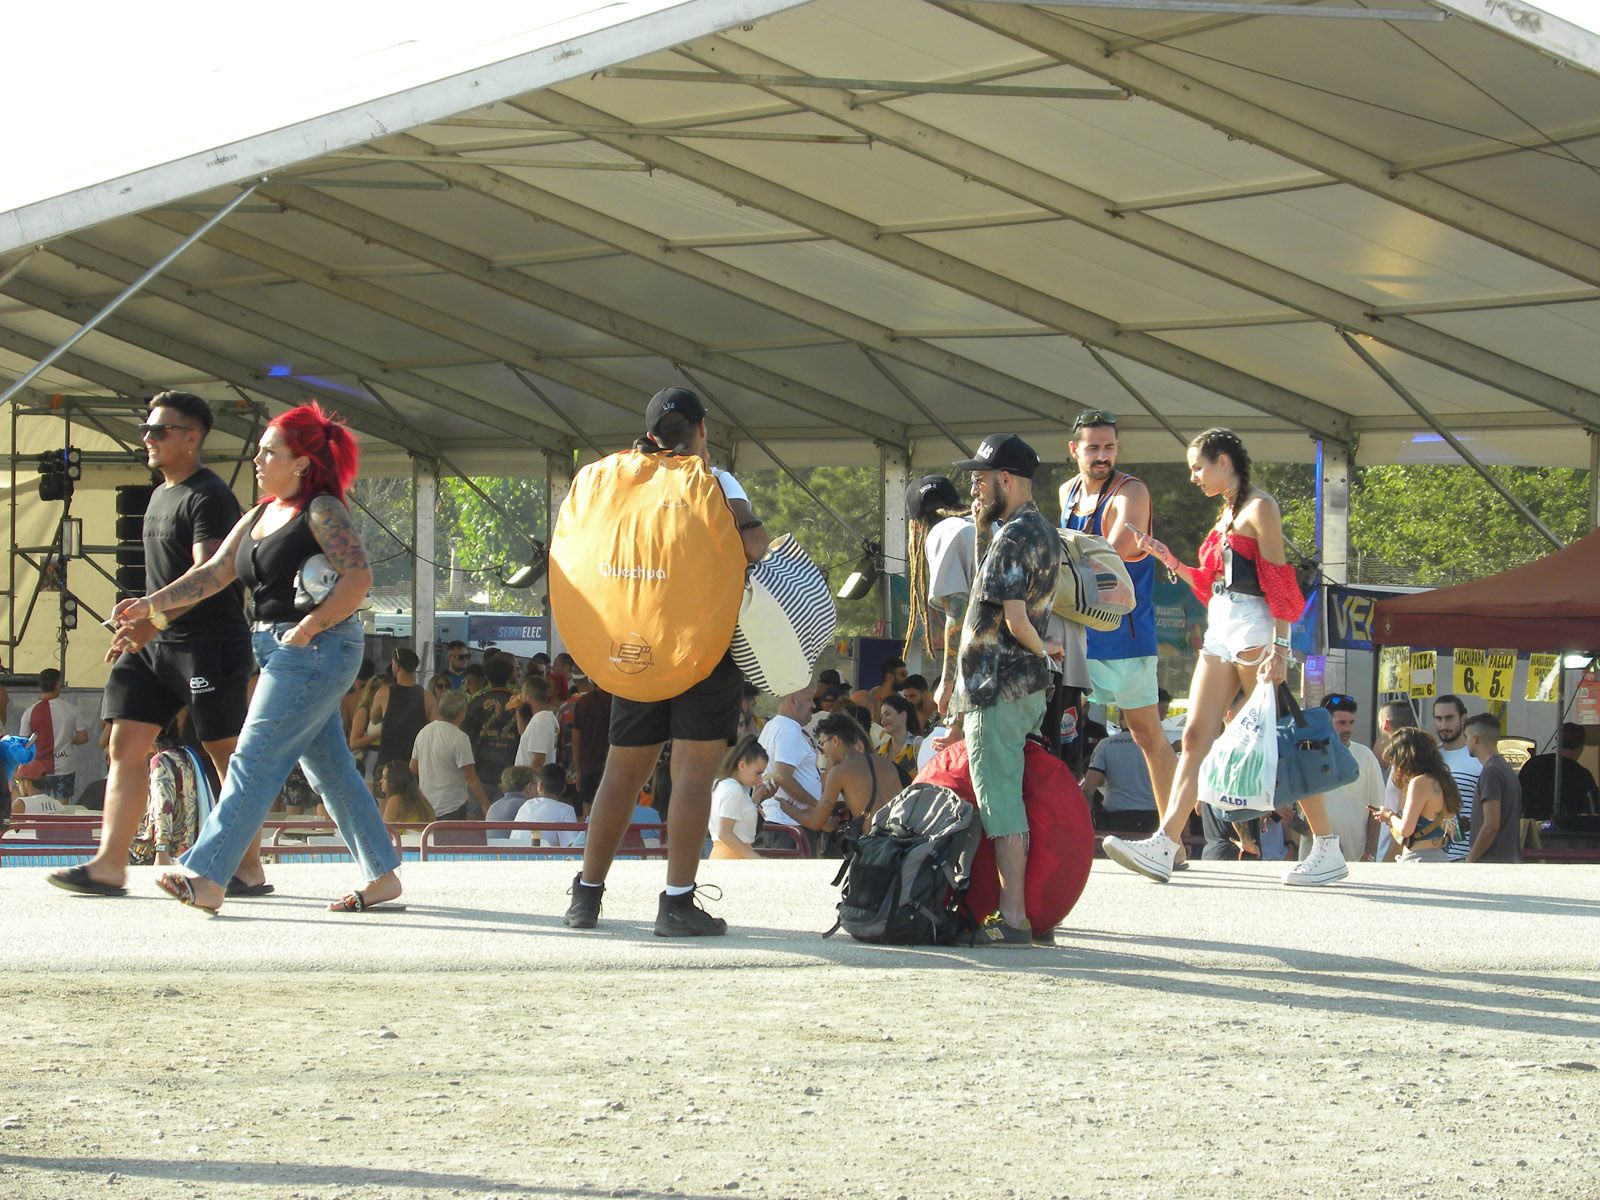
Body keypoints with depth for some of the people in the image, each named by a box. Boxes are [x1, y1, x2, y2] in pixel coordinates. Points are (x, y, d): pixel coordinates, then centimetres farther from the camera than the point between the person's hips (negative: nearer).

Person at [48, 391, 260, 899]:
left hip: (208, 640, -9)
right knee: (126, 744, 1)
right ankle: (109, 866, -2)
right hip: (155, 643, 9)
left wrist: (154, 618, -34)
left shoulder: (209, 496, -12)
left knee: (226, 753, -3)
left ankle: (249, 868, 4)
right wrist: (136, 628, 22)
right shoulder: (161, 494, 18)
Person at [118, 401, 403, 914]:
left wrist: (309, 627, -22)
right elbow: (215, 572, 13)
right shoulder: (259, 516, 16)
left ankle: (206, 877, -16)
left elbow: (359, 577, -19)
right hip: (283, 651, 9)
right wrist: (152, 604, 2)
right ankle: (383, 876, 16)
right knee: (330, 768, 11)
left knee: (255, 760, -13)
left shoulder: (321, 511, -10)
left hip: (317, 651, -9)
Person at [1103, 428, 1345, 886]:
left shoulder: (1259, 506, -6)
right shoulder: (1227, 513, 19)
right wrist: (1168, 560, 13)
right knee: (1196, 736, -2)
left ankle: (1328, 849, 0)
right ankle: (1162, 847, -10)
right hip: (1221, 633, 9)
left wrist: (1279, 648, -19)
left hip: (1254, 631, -9)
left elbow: (1278, 581, -13)